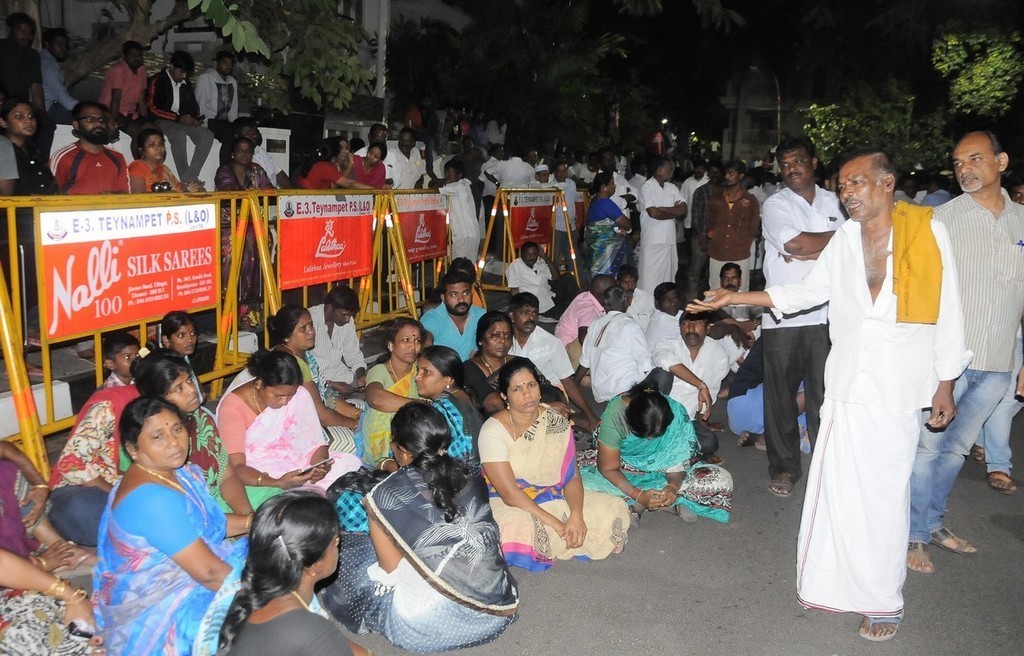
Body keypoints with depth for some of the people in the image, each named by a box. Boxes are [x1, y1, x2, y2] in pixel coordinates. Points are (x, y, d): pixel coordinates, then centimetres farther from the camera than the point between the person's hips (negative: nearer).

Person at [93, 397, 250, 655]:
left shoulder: (174, 470, 0)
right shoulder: (151, 498, -29)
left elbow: (206, 524, 13)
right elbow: (208, 572, -28)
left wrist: (251, 522, -3)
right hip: (157, 613, -10)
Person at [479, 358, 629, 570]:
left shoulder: (556, 422, -3)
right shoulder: (493, 431, -17)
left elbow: (572, 477, -5)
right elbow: (509, 493, -22)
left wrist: (577, 515, -25)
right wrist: (556, 525, -26)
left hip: (553, 500, 5)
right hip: (509, 506, -5)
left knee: (614, 509, -10)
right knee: (519, 529, -39)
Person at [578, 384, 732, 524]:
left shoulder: (676, 413, -25)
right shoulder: (614, 415, -31)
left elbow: (677, 459, -16)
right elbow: (608, 468, -25)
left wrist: (673, 486, -36)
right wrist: (639, 495, -37)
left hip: (660, 469, 2)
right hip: (624, 470, -2)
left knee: (722, 480, -21)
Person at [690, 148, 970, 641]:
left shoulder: (926, 231, -4)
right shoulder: (844, 239, 8)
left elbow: (946, 312, -1)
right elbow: (808, 291, 16)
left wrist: (945, 386, 0)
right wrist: (736, 297, 10)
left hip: (899, 388, -4)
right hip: (847, 383, 4)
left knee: (885, 494, 1)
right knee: (836, 486, 5)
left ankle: (883, 600, 17)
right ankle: (835, 585, 20)